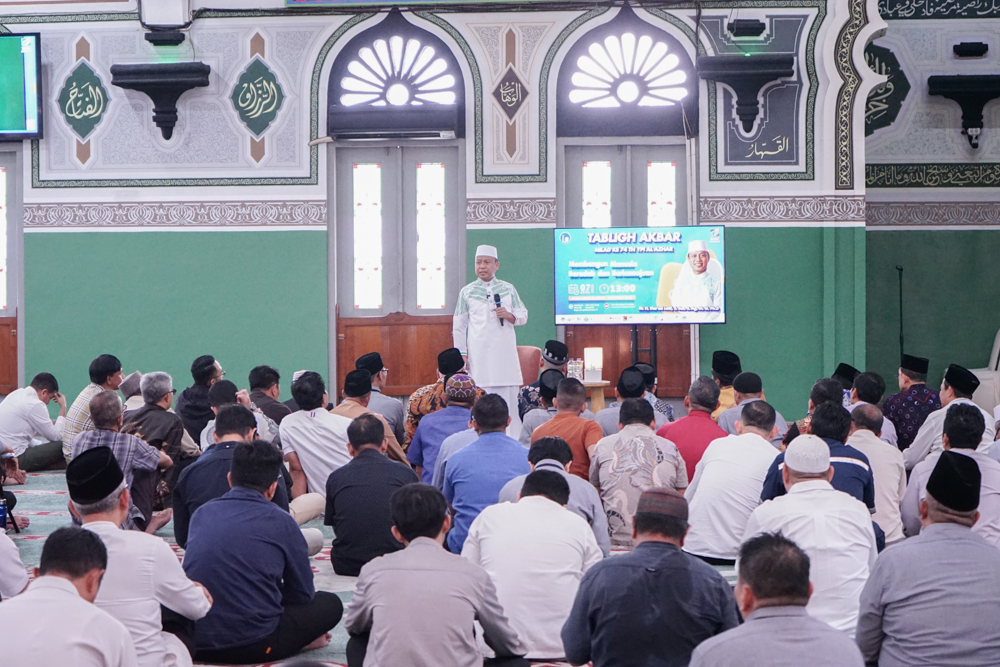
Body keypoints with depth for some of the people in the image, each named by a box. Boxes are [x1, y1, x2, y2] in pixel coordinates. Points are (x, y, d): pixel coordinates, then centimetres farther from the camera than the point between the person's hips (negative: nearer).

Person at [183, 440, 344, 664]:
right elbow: (303, 594, 5)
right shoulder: (281, 522, -5)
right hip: (253, 645, -5)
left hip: (195, 644, 5)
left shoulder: (201, 513, 8)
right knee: (330, 604, 16)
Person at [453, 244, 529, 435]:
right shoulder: (467, 292, 8)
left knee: (509, 394, -2)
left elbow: (523, 316, 13)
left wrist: (509, 315, -9)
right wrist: (461, 354, 0)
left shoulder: (508, 289, 11)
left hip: (505, 353, 1)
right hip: (478, 354, -1)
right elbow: (459, 326, 7)